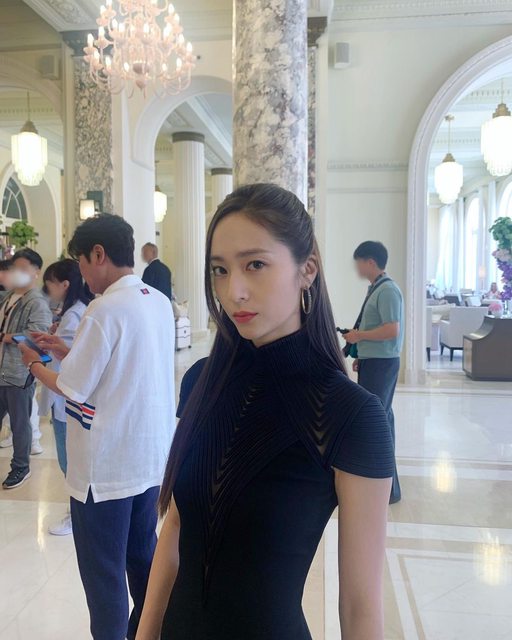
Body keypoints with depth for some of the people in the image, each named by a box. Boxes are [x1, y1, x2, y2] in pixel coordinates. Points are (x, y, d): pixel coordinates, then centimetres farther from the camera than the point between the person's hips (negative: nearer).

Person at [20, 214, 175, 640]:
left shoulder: (106, 309, -20)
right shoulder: (159, 302, 3)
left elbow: (72, 389, -14)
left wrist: (35, 364, 4)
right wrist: (68, 352, 12)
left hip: (106, 468, -8)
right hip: (152, 459, 8)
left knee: (103, 573, 11)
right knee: (143, 558, 22)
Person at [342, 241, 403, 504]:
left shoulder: (387, 290, -16)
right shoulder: (376, 289, 14)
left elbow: (392, 330, -24)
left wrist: (359, 335, -14)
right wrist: (361, 355, 18)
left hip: (381, 364, -10)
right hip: (373, 362, 10)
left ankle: (387, 488, 1)